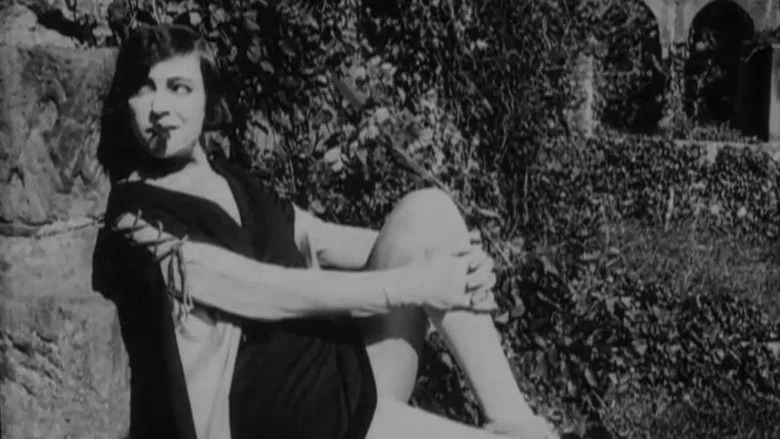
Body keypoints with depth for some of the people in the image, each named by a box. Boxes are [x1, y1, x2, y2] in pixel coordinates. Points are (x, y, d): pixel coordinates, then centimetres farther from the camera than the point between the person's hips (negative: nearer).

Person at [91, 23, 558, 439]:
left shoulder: (237, 184, 15)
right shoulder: (136, 221, -9)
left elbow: (330, 243, 8)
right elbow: (269, 294, -17)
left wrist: (451, 256, -9)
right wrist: (417, 283, -16)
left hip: (349, 367, 7)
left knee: (427, 211, -13)